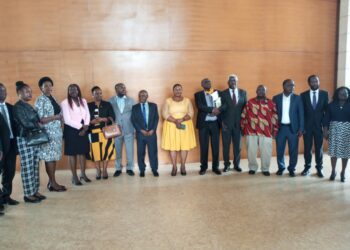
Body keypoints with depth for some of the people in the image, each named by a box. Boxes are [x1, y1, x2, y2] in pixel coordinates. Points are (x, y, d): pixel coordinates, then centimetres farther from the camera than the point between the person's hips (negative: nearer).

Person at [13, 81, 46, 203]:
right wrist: (38, 125, -3)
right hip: (25, 140, -8)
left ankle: (35, 191, 20)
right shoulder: (18, 107, -9)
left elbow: (38, 121, 15)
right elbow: (25, 123, -17)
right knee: (27, 168, -2)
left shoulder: (29, 106, 15)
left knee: (35, 166, 11)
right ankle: (28, 194, 7)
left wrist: (36, 125, -5)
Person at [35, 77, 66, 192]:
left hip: (56, 131, 8)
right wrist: (56, 117, -17)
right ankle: (53, 183, 5)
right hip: (48, 132, -8)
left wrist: (61, 117, -2)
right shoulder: (40, 101, -9)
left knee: (54, 156, 10)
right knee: (49, 157, -2)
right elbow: (40, 119, -16)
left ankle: (51, 181, 18)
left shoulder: (52, 99, 15)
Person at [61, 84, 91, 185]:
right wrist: (80, 126, -12)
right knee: (72, 153, 0)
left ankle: (83, 174, 21)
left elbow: (87, 115, 8)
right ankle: (74, 177, 6)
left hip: (83, 130, 5)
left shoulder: (83, 101, 9)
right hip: (71, 130, -5)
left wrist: (85, 126, -8)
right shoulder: (65, 103, -8)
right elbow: (67, 120, -13)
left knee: (83, 152, 10)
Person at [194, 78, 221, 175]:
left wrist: (218, 110, -12)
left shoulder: (217, 92, 10)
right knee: (204, 147, 4)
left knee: (215, 146, 6)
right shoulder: (198, 94, 2)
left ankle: (215, 167, 17)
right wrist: (212, 109, -20)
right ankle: (203, 167, 15)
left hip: (215, 123, 2)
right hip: (203, 123, -2)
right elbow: (200, 106, -13)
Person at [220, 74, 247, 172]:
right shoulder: (223, 93, 2)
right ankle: (226, 164, 16)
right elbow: (221, 108, 0)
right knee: (226, 145, 4)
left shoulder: (243, 93, 8)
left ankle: (237, 164, 19)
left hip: (238, 123, 2)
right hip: (226, 123, -1)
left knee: (237, 145, 7)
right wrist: (222, 122, -8)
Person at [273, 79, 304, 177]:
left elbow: (301, 114, 1)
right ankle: (281, 167, 23)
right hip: (280, 127, 1)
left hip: (293, 128, 0)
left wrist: (301, 128, -6)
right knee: (279, 150, 7)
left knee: (293, 150, 5)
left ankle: (291, 168, 19)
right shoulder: (276, 98, 2)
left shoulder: (297, 98, 1)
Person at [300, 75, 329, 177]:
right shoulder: (303, 95, 2)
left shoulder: (324, 94, 3)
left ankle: (319, 168, 17)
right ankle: (307, 167, 17)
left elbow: (327, 109, 3)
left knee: (319, 147, 7)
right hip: (307, 125, 0)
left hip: (319, 125, 0)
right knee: (307, 148, 5)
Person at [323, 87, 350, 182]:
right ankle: (333, 171, 17)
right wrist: (325, 130, -5)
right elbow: (326, 118, 2)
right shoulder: (332, 105, 3)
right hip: (334, 129, 0)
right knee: (333, 151, 3)